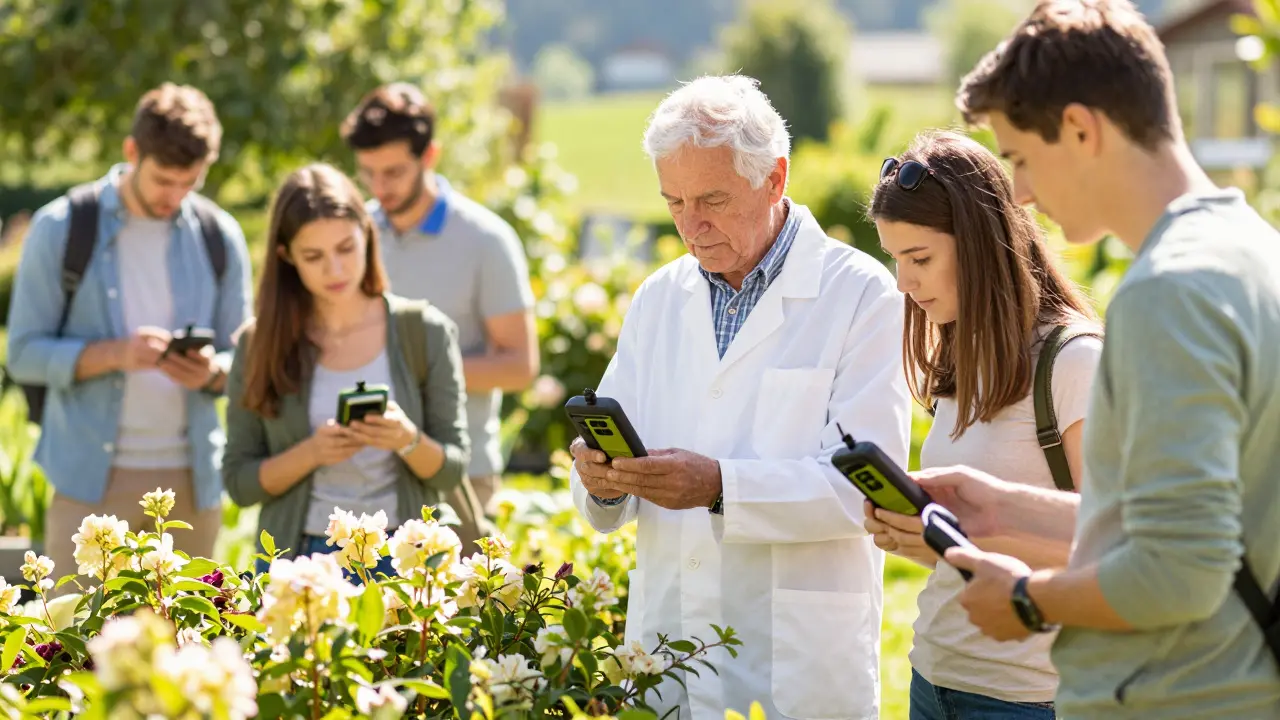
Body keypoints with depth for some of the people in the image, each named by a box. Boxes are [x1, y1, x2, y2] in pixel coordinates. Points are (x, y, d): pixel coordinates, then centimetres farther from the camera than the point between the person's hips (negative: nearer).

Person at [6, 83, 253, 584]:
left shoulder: (220, 237, 7)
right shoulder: (61, 228, -1)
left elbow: (244, 358, 11)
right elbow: (24, 354, -3)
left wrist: (212, 371, -13)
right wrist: (116, 353, -20)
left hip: (192, 481, 3)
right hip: (92, 480, -3)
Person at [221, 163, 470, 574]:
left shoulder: (424, 332, 0)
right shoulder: (261, 345, 1)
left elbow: (451, 471, 1)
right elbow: (239, 481, 0)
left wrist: (408, 440, -19)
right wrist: (311, 453, -16)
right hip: (296, 556, 0)